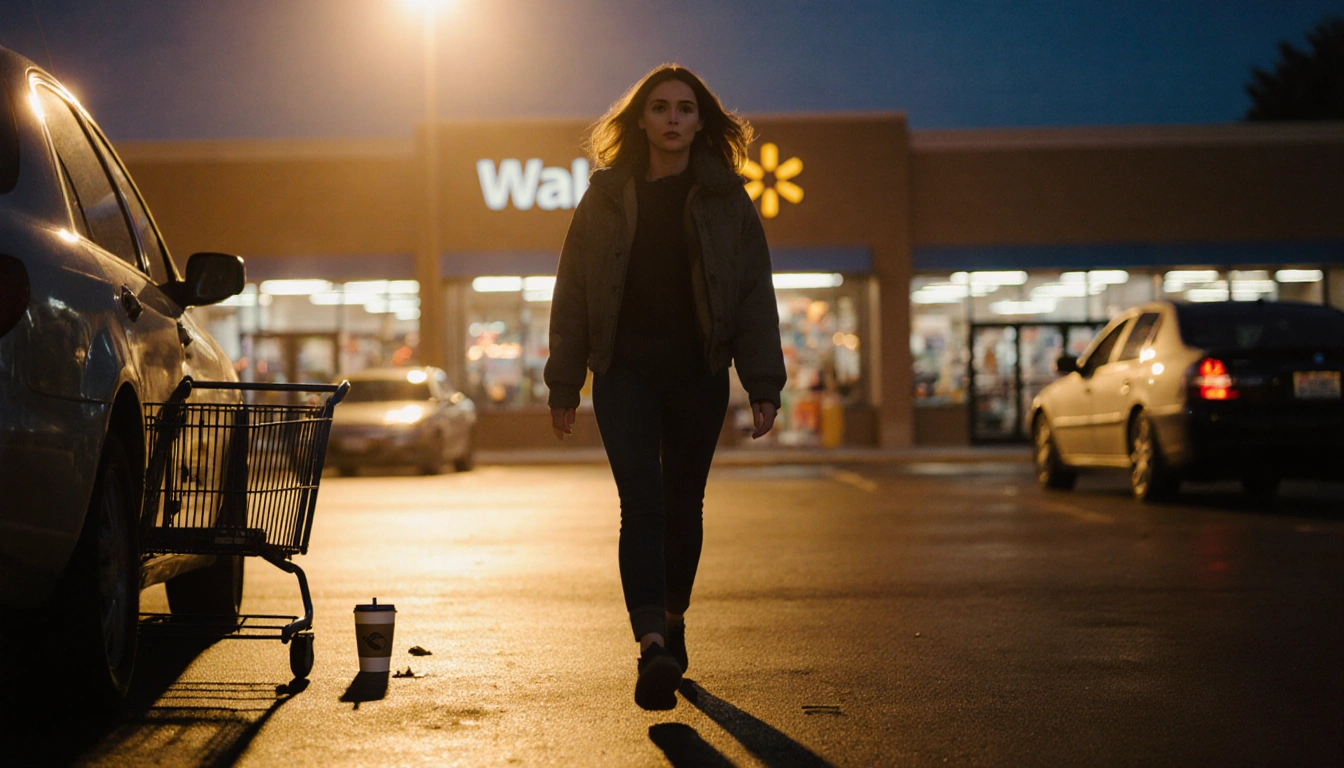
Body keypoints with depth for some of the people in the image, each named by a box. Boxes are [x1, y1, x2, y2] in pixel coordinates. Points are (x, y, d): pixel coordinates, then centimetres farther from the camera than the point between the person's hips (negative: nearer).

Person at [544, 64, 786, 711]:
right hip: (625, 366, -1)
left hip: (698, 369, 1)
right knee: (641, 504, -13)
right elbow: (572, 293, 8)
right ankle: (652, 645, -22)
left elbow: (755, 295, 4)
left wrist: (764, 386, -4)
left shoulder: (725, 200, 6)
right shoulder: (607, 196, 6)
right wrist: (564, 384, 6)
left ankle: (673, 619, 30)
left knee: (682, 505, 9)